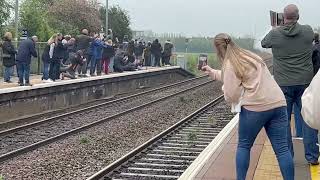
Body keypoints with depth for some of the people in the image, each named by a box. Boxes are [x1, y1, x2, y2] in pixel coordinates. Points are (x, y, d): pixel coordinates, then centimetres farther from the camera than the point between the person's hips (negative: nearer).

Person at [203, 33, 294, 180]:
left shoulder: (230, 64, -4)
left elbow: (231, 96, -7)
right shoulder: (250, 56, 21)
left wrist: (225, 90, 14)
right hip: (278, 103, 6)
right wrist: (212, 72, 45)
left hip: (256, 107, -6)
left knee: (244, 146, 14)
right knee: (282, 149, 4)